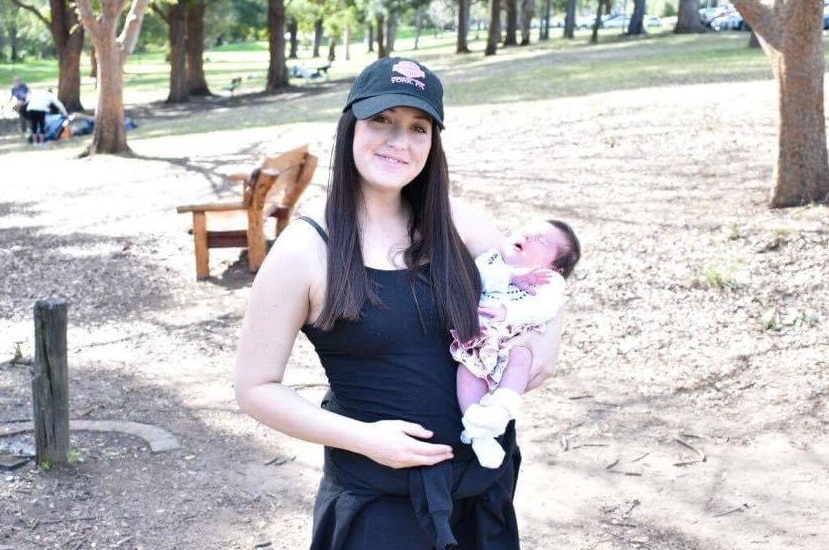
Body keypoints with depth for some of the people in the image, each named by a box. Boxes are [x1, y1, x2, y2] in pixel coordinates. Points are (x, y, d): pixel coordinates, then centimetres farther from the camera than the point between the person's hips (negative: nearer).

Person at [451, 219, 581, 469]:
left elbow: (547, 307, -7)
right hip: (480, 334, 2)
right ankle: (478, 432, -28)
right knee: (469, 365, -26)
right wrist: (512, 276, -3)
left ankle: (500, 410, -43)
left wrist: (509, 312, -22)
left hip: (516, 337, -2)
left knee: (520, 355, -34)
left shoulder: (550, 281, 16)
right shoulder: (492, 259, 26)